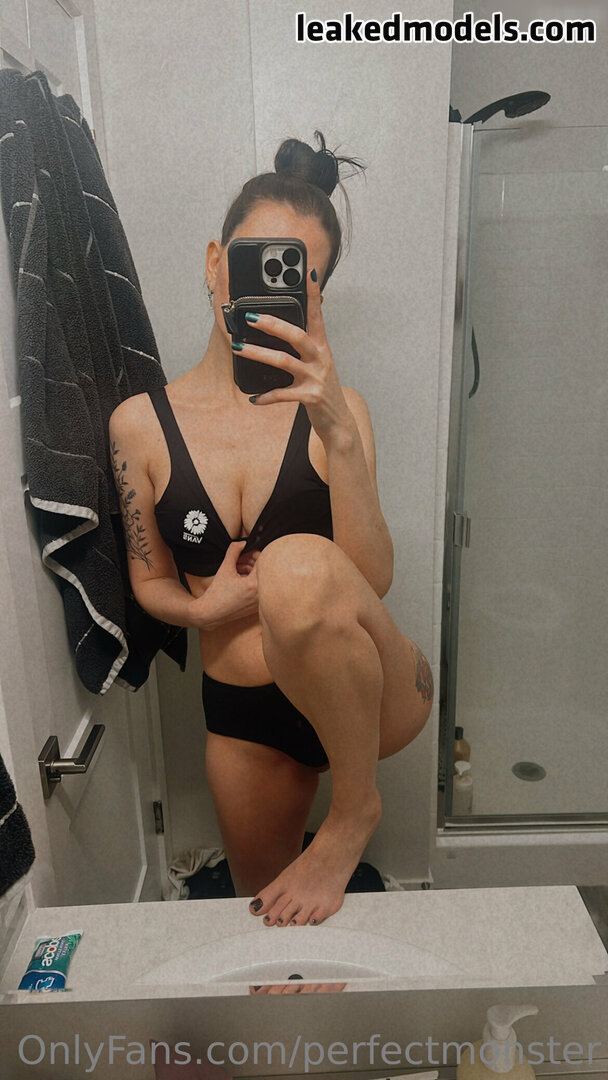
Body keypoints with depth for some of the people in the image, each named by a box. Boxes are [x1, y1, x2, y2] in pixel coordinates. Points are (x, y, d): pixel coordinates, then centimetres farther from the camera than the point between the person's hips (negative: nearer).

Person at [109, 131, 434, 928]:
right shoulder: (141, 425, -3)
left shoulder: (333, 410, -8)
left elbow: (372, 583, -19)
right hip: (239, 711, 3)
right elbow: (150, 583, 5)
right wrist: (206, 607, -17)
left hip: (375, 700, -2)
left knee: (298, 564, -35)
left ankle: (355, 808, -10)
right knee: (267, 914, 19)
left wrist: (338, 432, -32)